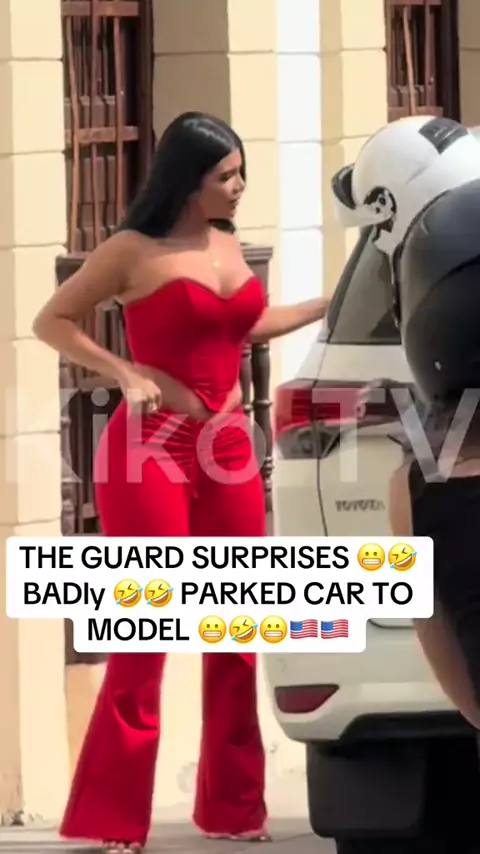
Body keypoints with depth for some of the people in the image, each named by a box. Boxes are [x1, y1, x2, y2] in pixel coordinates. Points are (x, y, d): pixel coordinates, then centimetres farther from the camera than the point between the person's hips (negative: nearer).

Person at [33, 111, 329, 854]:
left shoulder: (227, 245, 11)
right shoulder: (135, 252, -8)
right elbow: (53, 321, -5)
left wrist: (331, 305, 26)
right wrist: (129, 374, -16)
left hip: (226, 447, 7)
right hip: (152, 449, -7)